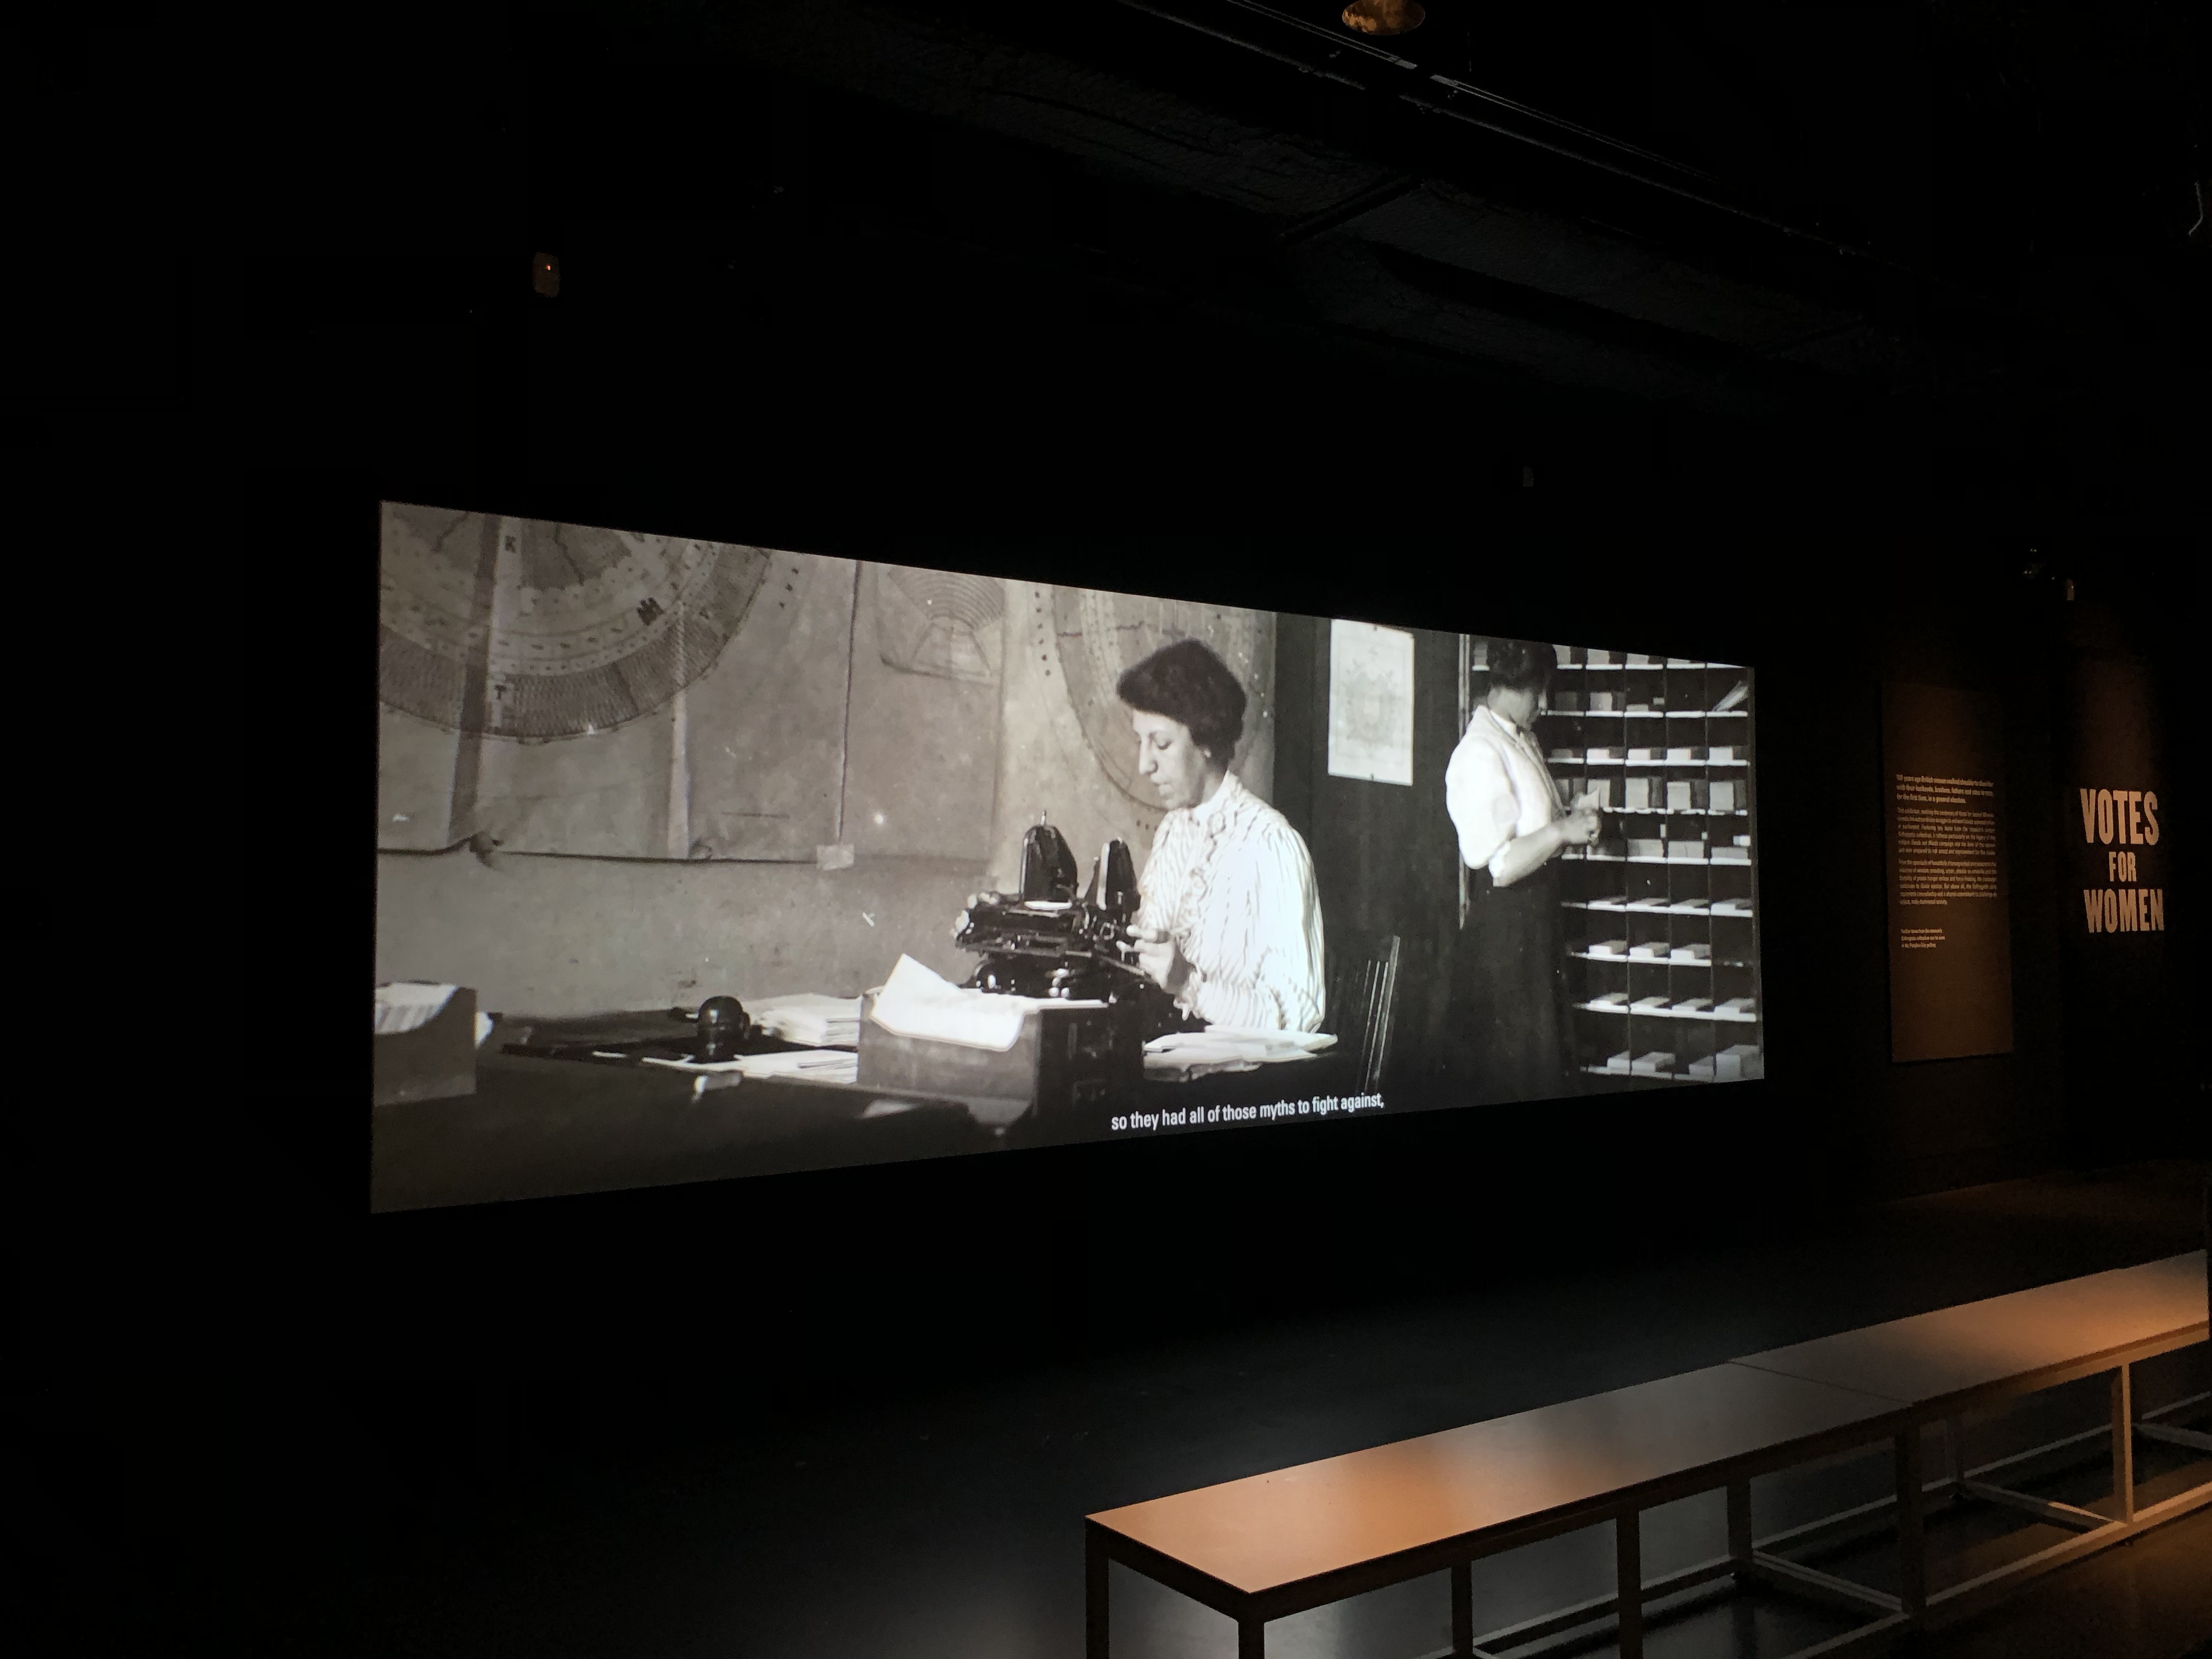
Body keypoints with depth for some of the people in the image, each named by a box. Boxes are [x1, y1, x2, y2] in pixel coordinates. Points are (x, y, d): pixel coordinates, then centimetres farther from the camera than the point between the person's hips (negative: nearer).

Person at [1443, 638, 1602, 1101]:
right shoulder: (1480, 754, -21)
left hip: (1538, 908, 10)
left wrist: (1570, 815, 5)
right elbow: (1498, 866, -26)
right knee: (1510, 1059, 1)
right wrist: (1562, 831, -20)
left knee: (1543, 1041, 19)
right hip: (1503, 922, -10)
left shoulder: (1523, 738, 8)